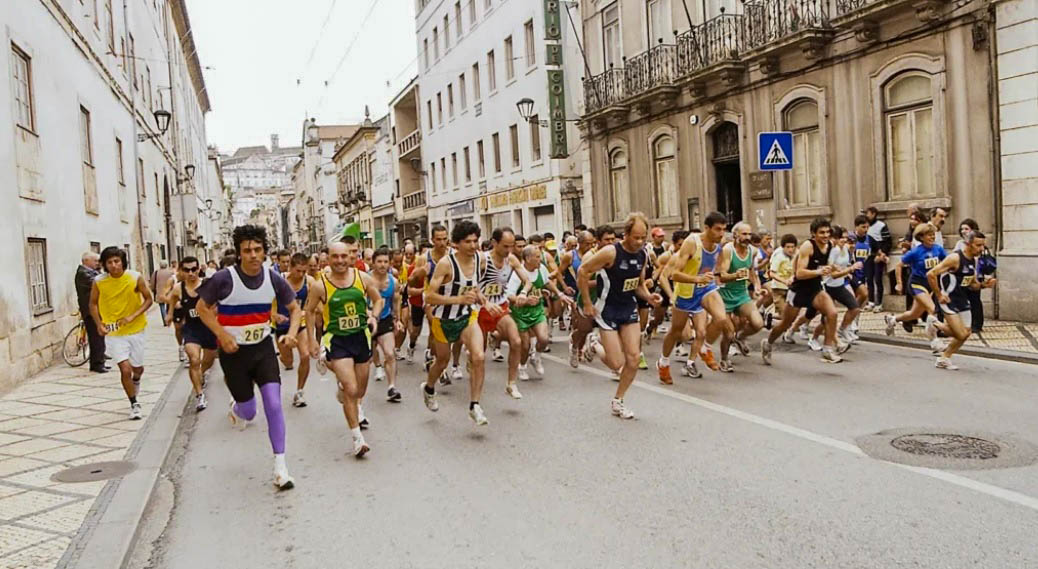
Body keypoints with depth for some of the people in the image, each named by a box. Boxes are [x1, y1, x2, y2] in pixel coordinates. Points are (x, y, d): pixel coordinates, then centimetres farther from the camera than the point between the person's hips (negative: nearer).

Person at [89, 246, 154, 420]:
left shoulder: (135, 278, -10)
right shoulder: (99, 282, -9)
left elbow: (148, 299, -3)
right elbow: (93, 304, 5)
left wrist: (133, 316, -17)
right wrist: (99, 324, -8)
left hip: (135, 329, 1)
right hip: (113, 332, -1)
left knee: (138, 368, 13)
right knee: (125, 369, -10)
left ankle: (136, 380, 51)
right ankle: (134, 405, 8)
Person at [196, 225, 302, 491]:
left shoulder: (273, 278, -7)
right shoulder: (224, 278, -17)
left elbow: (295, 308, 6)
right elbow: (202, 308, -4)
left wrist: (292, 333, -13)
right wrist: (222, 335, -17)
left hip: (263, 348, 2)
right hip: (234, 351, -2)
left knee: (274, 405, -11)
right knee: (249, 413, 7)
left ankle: (280, 468, -1)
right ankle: (236, 409, 49)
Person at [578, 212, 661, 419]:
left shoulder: (643, 255, -1)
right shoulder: (611, 253, -21)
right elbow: (582, 272, -14)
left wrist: (649, 297, -8)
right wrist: (587, 304, -12)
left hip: (629, 308, 6)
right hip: (608, 309, -6)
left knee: (633, 358, -1)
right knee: (617, 363, -9)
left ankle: (617, 401, 16)